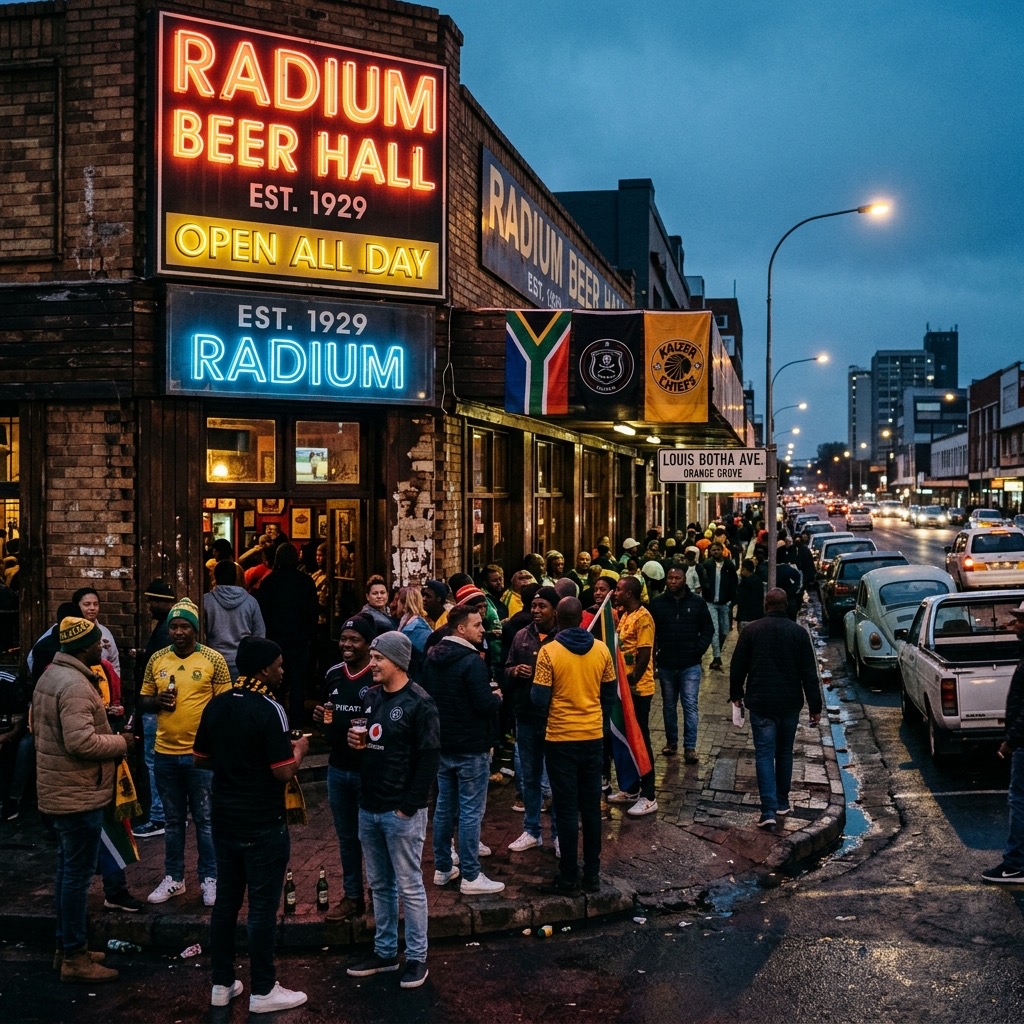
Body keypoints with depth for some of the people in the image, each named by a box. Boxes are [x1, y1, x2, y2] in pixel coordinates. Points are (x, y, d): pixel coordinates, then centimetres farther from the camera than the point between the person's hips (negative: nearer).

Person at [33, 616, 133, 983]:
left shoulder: (51, 675, 11)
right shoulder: (75, 685, -23)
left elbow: (39, 726, 19)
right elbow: (81, 741, -30)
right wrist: (120, 743, -14)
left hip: (59, 790, 11)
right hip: (78, 794, -11)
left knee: (67, 868, 18)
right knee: (78, 873, -2)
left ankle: (66, 945, 28)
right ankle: (74, 958, 5)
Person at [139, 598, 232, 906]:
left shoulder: (213, 660, -6)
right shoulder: (157, 660, 4)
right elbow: (143, 701, 11)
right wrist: (158, 701, -13)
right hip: (165, 753, 4)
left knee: (205, 820, 5)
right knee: (173, 820, 15)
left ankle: (209, 879, 16)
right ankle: (173, 878, 26)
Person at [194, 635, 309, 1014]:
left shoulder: (216, 705, 3)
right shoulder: (269, 710, -18)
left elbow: (201, 759, 12)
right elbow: (284, 772, -20)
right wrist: (298, 749, -2)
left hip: (225, 819, 7)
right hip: (263, 824, -7)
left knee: (225, 901, 14)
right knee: (262, 906, 2)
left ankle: (221, 984, 23)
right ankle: (263, 991, 11)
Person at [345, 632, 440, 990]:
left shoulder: (418, 703, -13)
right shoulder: (370, 696, 10)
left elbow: (430, 758, -15)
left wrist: (408, 806, -16)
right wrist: (355, 742, -1)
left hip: (401, 811, -7)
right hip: (368, 808, 7)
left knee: (409, 886, 2)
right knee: (379, 884, 16)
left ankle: (417, 957, 13)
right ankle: (385, 952, 27)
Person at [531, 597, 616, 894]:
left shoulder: (549, 652, -13)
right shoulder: (601, 649, -1)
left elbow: (540, 699, -12)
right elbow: (609, 695, 6)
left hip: (561, 739, -3)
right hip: (594, 736, 3)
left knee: (567, 809, 4)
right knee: (591, 806, 12)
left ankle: (569, 878, 9)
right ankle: (592, 875, 19)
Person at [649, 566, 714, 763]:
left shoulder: (697, 603, -2)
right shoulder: (657, 604, 0)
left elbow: (708, 629, 4)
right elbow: (651, 632, 4)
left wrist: (699, 649, -8)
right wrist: (654, 654, -8)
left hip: (690, 665, -2)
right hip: (666, 665, 2)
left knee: (690, 706, -4)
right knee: (668, 706, 13)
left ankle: (690, 747, 0)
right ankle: (671, 742, 26)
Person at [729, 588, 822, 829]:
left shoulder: (751, 630, -3)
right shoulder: (799, 633, -2)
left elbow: (737, 667, 3)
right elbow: (809, 673, -2)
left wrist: (736, 694, 19)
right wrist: (815, 707, 3)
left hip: (760, 703, -2)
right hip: (790, 704, 2)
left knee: (764, 754, -2)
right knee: (785, 753, 17)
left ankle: (769, 810, -12)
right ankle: (782, 803, 28)